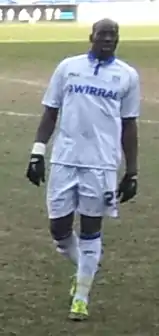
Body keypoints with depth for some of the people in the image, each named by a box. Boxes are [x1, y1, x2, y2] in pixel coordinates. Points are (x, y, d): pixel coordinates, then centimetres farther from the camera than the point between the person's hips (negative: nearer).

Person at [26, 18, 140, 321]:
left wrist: (131, 172, 7)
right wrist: (37, 153, 1)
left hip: (101, 164, -1)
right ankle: (85, 268, 34)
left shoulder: (127, 76, 5)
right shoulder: (68, 67, 6)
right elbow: (50, 112, 9)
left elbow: (129, 126, 9)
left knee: (91, 230, 3)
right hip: (64, 160, 1)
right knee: (59, 228, 4)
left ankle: (81, 297, 16)